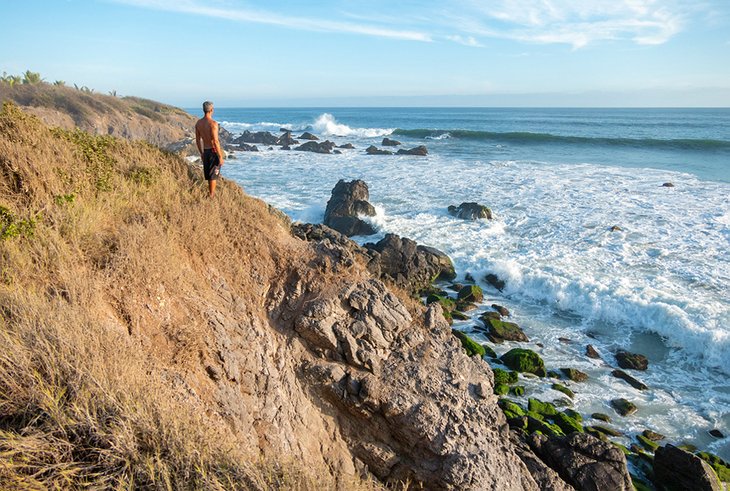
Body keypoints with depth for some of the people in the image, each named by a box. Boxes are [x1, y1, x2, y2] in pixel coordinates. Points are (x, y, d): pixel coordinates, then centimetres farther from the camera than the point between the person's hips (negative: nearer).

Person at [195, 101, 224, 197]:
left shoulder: (198, 123, 4)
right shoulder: (213, 123, -18)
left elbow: (198, 140, 10)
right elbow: (215, 142, -21)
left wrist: (201, 153, 21)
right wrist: (220, 156, -16)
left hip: (205, 151, 7)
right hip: (214, 151, -7)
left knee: (208, 173, 18)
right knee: (213, 174, 1)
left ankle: (211, 192, 30)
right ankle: (211, 195, 6)